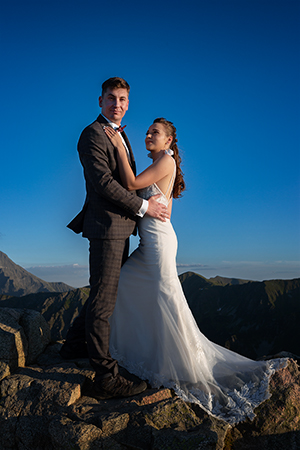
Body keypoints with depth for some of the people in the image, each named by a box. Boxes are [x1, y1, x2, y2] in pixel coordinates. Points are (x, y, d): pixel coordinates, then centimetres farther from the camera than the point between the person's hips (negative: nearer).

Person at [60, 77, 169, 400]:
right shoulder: (92, 135, -10)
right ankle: (106, 377, 6)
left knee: (105, 292, 18)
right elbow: (104, 183, -20)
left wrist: (153, 201, 17)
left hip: (120, 227, 10)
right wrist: (144, 206, -16)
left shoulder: (120, 135, 20)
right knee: (103, 299, -4)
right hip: (106, 225, -10)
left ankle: (75, 345, 36)